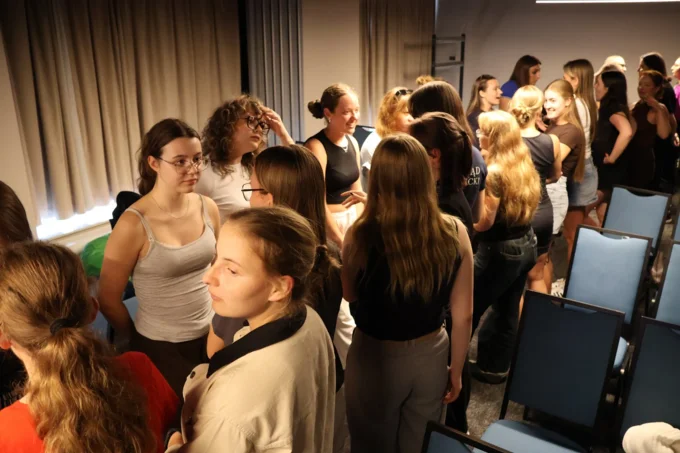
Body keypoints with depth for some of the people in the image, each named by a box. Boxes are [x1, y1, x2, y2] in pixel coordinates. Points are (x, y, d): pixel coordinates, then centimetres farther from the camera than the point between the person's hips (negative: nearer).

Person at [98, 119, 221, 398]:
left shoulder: (208, 208, -5)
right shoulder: (133, 224, -19)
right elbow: (108, 299, -9)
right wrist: (142, 341, 4)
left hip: (210, 337, 4)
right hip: (162, 349, -4)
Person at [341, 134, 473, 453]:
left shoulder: (362, 235, -24)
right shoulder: (454, 232, -16)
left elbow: (350, 296, -4)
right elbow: (463, 315, -7)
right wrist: (456, 371, 9)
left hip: (375, 358, -2)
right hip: (431, 355, 3)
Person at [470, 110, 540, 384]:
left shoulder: (494, 172, -21)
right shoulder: (525, 165, 5)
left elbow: (484, 222, -21)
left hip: (501, 251, -8)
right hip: (526, 245, 9)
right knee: (507, 310, 17)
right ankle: (495, 367, 31)